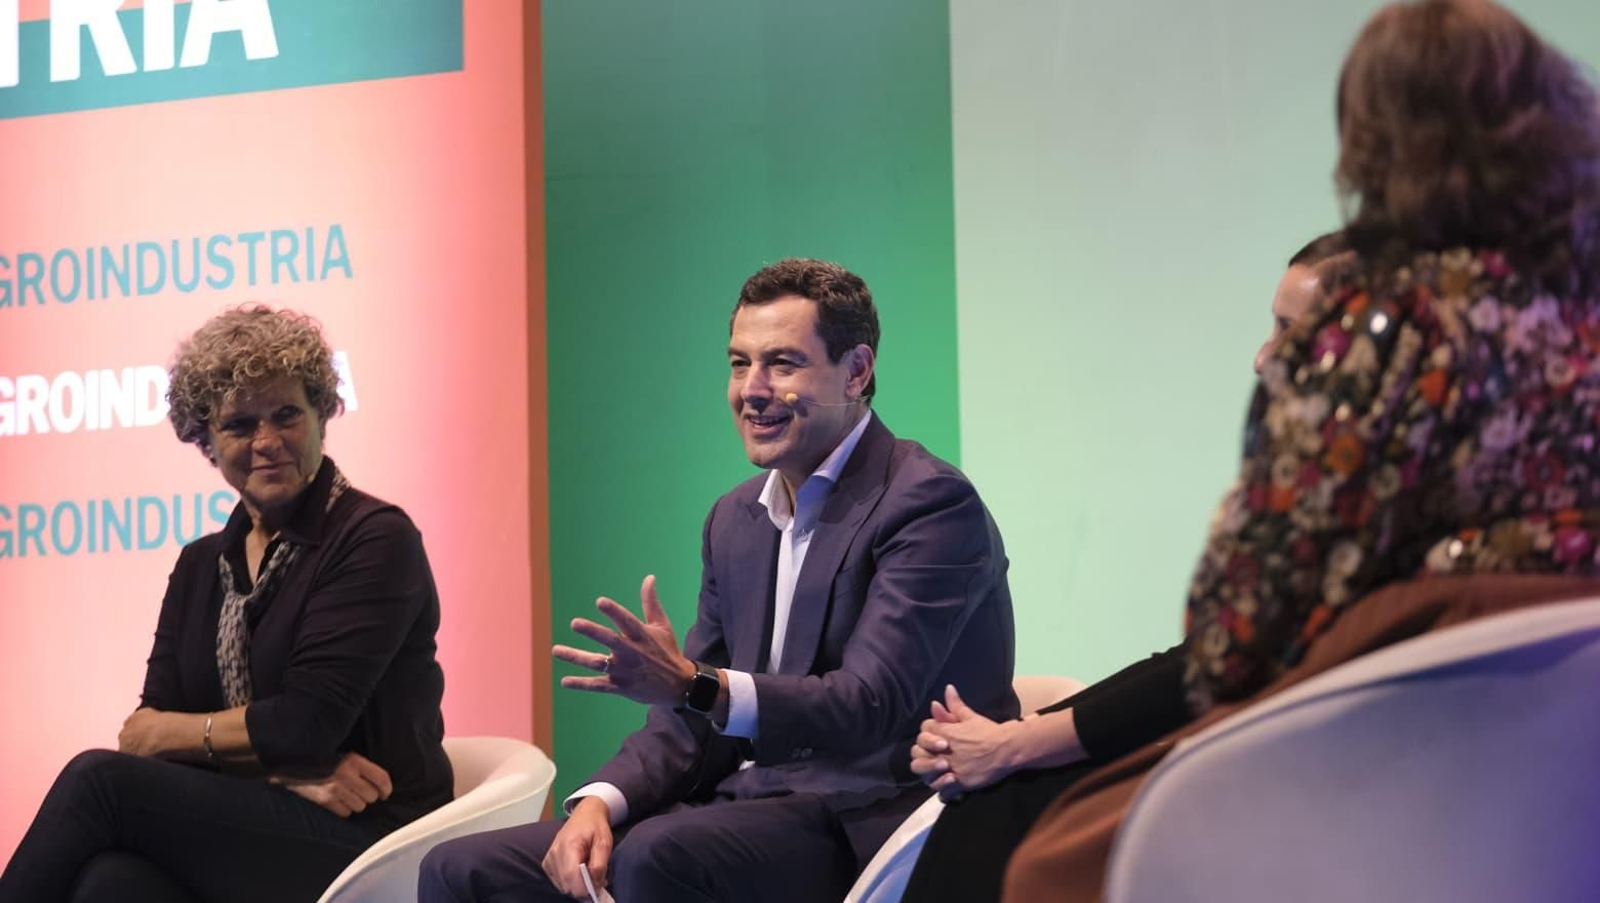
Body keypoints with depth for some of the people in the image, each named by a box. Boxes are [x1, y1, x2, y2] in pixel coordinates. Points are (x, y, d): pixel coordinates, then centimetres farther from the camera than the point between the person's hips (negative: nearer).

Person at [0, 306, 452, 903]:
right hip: (239, 834, 5)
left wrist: (162, 733, 1)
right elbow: (147, 728, 5)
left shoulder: (377, 540, -3)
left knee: (100, 781, -25)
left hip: (366, 843, -5)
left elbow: (307, 723, -13)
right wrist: (283, 770, -13)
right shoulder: (201, 566, 17)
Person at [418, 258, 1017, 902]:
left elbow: (871, 706, -21)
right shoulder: (736, 519, 15)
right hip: (748, 805, 7)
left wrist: (694, 683, -34)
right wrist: (599, 801, -4)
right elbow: (692, 717, 16)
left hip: (866, 821, -7)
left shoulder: (933, 505, -10)